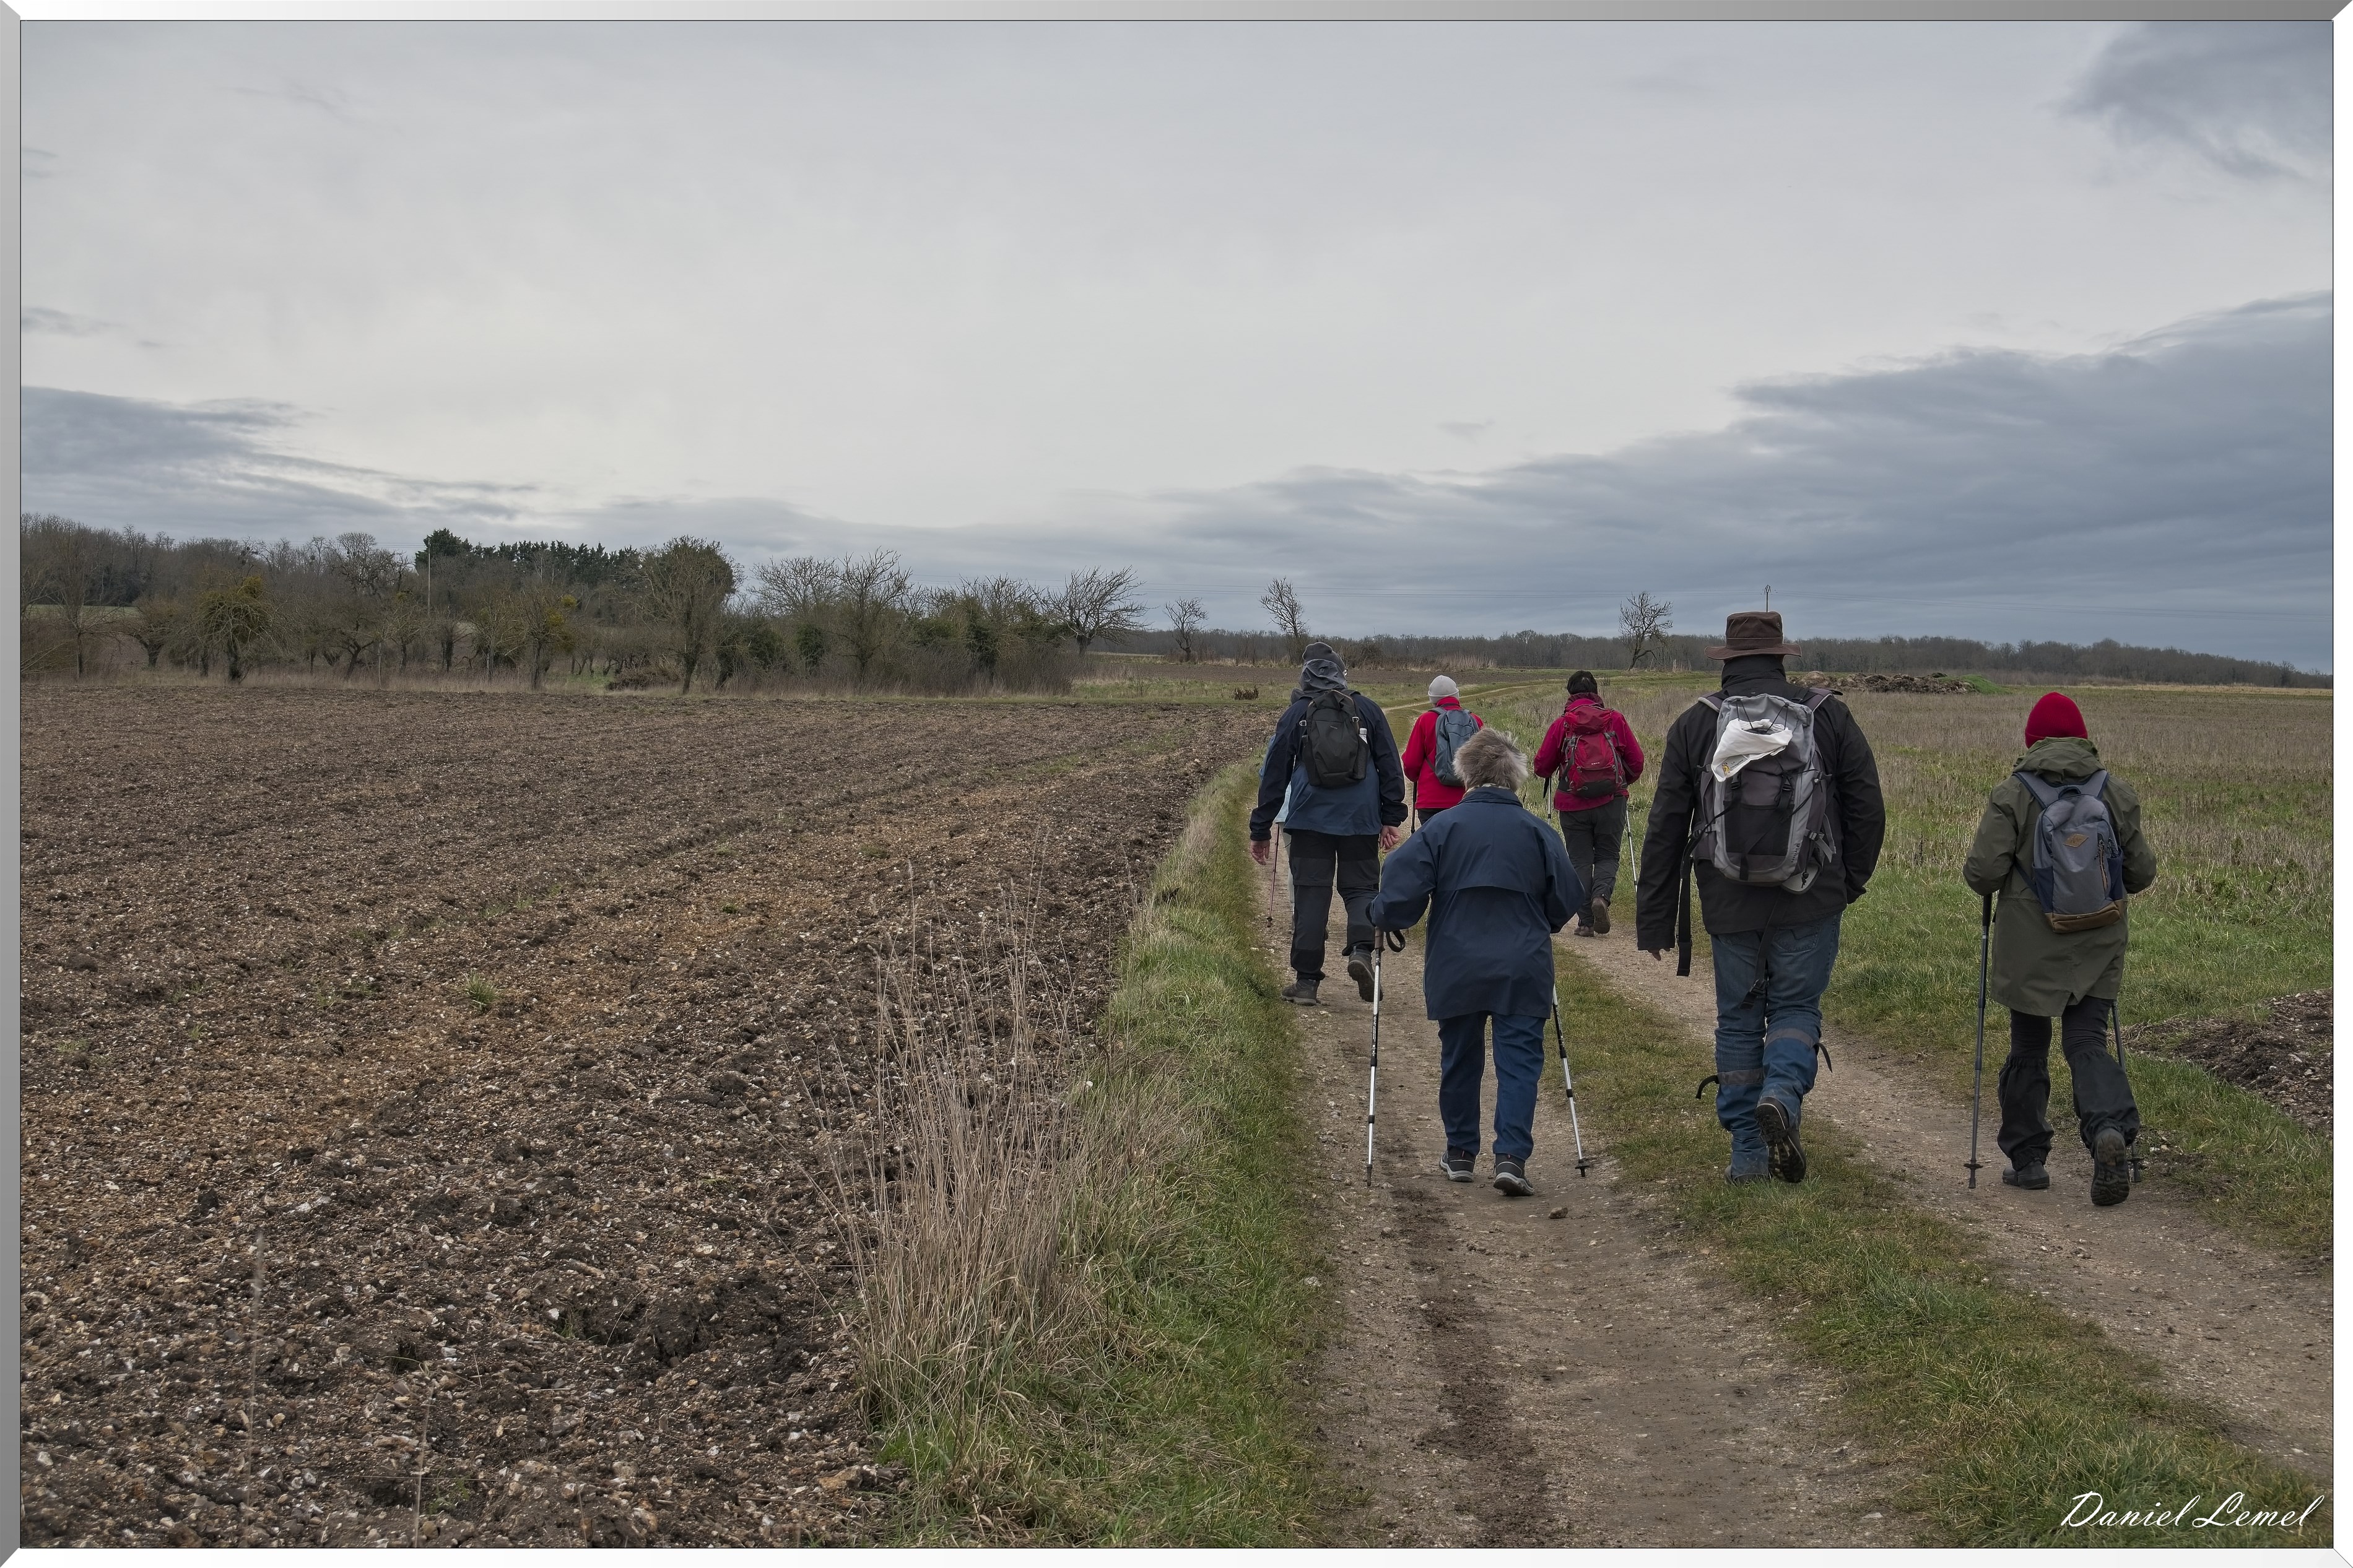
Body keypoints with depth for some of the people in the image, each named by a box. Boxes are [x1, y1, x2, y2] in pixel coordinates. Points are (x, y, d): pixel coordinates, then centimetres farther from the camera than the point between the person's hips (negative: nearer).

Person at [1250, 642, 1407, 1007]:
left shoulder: (1296, 714, 5)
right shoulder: (1368, 709, 6)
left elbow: (1273, 774, 7)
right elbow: (1390, 767, 6)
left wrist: (1260, 830, 11)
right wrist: (1391, 819, 10)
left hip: (1310, 819, 0)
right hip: (1361, 820, 0)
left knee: (1310, 895, 3)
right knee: (1361, 888, 11)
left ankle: (1306, 980, 3)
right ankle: (1361, 949, -16)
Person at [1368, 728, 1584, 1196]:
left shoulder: (1442, 828, -5)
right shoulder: (1537, 832, -1)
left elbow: (1401, 884, -11)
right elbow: (1569, 899, 5)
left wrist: (1383, 919, 9)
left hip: (1457, 968, 1)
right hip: (1523, 970, 0)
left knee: (1459, 1060, 15)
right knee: (1519, 1061, 2)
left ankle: (1460, 1153, 24)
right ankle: (1511, 1157, -9)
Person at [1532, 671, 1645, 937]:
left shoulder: (1562, 724, -2)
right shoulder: (1615, 720, 1)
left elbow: (1542, 767, 1)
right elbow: (1636, 761, 5)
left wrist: (1551, 774, 25)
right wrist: (1623, 782, 25)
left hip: (1573, 805, 0)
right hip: (1611, 802, 0)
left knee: (1580, 860, 8)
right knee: (1607, 856, 13)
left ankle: (1586, 921, 5)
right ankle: (1602, 895, -16)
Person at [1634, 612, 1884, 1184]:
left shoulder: (1694, 724, 2)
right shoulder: (1828, 716, 1)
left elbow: (1665, 829, 2)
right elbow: (1868, 808, 3)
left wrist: (1654, 919, 6)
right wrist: (1852, 880, 18)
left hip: (1729, 902, 1)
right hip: (1810, 901, -1)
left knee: (1738, 1018, 11)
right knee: (1796, 1006, 12)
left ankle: (1749, 1154, 13)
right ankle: (1783, 1094, -17)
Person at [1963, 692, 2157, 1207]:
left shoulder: (2012, 793, -9)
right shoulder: (2115, 791, 1)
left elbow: (1983, 873, -14)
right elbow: (2142, 872, 6)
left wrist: (1981, 877, 9)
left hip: (2029, 946, -2)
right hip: (2099, 945, 2)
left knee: (2028, 1048, 12)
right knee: (2087, 1042, 6)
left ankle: (2027, 1159, 20)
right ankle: (2111, 1128, -21)